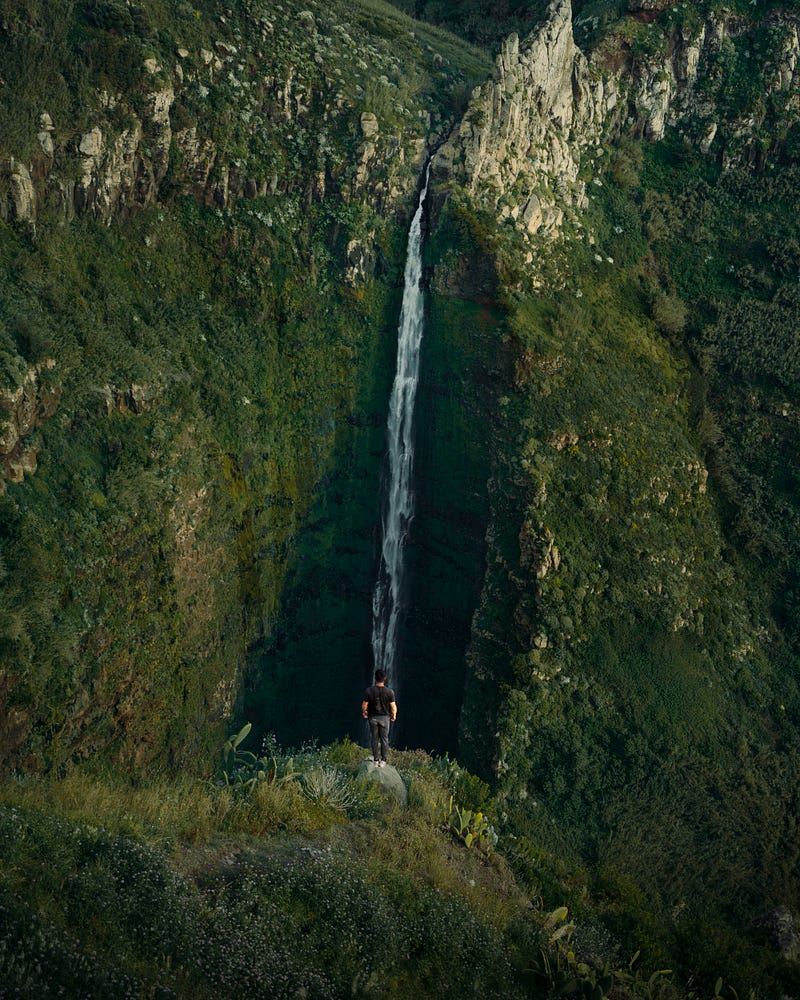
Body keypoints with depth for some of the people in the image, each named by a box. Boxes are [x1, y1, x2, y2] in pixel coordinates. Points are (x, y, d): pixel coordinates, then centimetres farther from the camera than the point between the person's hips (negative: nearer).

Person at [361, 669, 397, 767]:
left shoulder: (369, 691, -13)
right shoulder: (389, 692, -14)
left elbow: (364, 705, -7)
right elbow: (393, 706, -10)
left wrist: (364, 712, 14)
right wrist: (394, 715, 9)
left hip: (373, 717, 1)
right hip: (385, 717, -1)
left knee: (374, 739, 11)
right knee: (384, 739, 10)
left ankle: (375, 760, 15)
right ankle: (383, 761, 10)